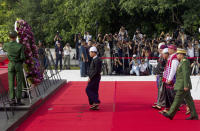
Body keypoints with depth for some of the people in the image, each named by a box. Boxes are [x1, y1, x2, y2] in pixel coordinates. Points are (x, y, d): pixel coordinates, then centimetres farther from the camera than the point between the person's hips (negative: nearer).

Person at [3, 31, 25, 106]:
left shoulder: (6, 45, -5)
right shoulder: (20, 46, -12)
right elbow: (22, 57, -14)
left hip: (11, 65, 2)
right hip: (19, 65, -2)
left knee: (11, 83, 5)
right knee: (19, 83, 3)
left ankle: (12, 100, 1)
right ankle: (18, 100, 1)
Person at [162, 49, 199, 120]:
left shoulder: (185, 62, -15)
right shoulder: (182, 62, 17)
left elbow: (186, 74, -21)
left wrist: (186, 86, -24)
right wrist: (176, 84, 24)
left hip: (183, 85, -10)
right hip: (183, 85, 10)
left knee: (177, 99, -5)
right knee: (189, 100, 10)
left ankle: (170, 114, -1)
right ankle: (194, 115, 12)